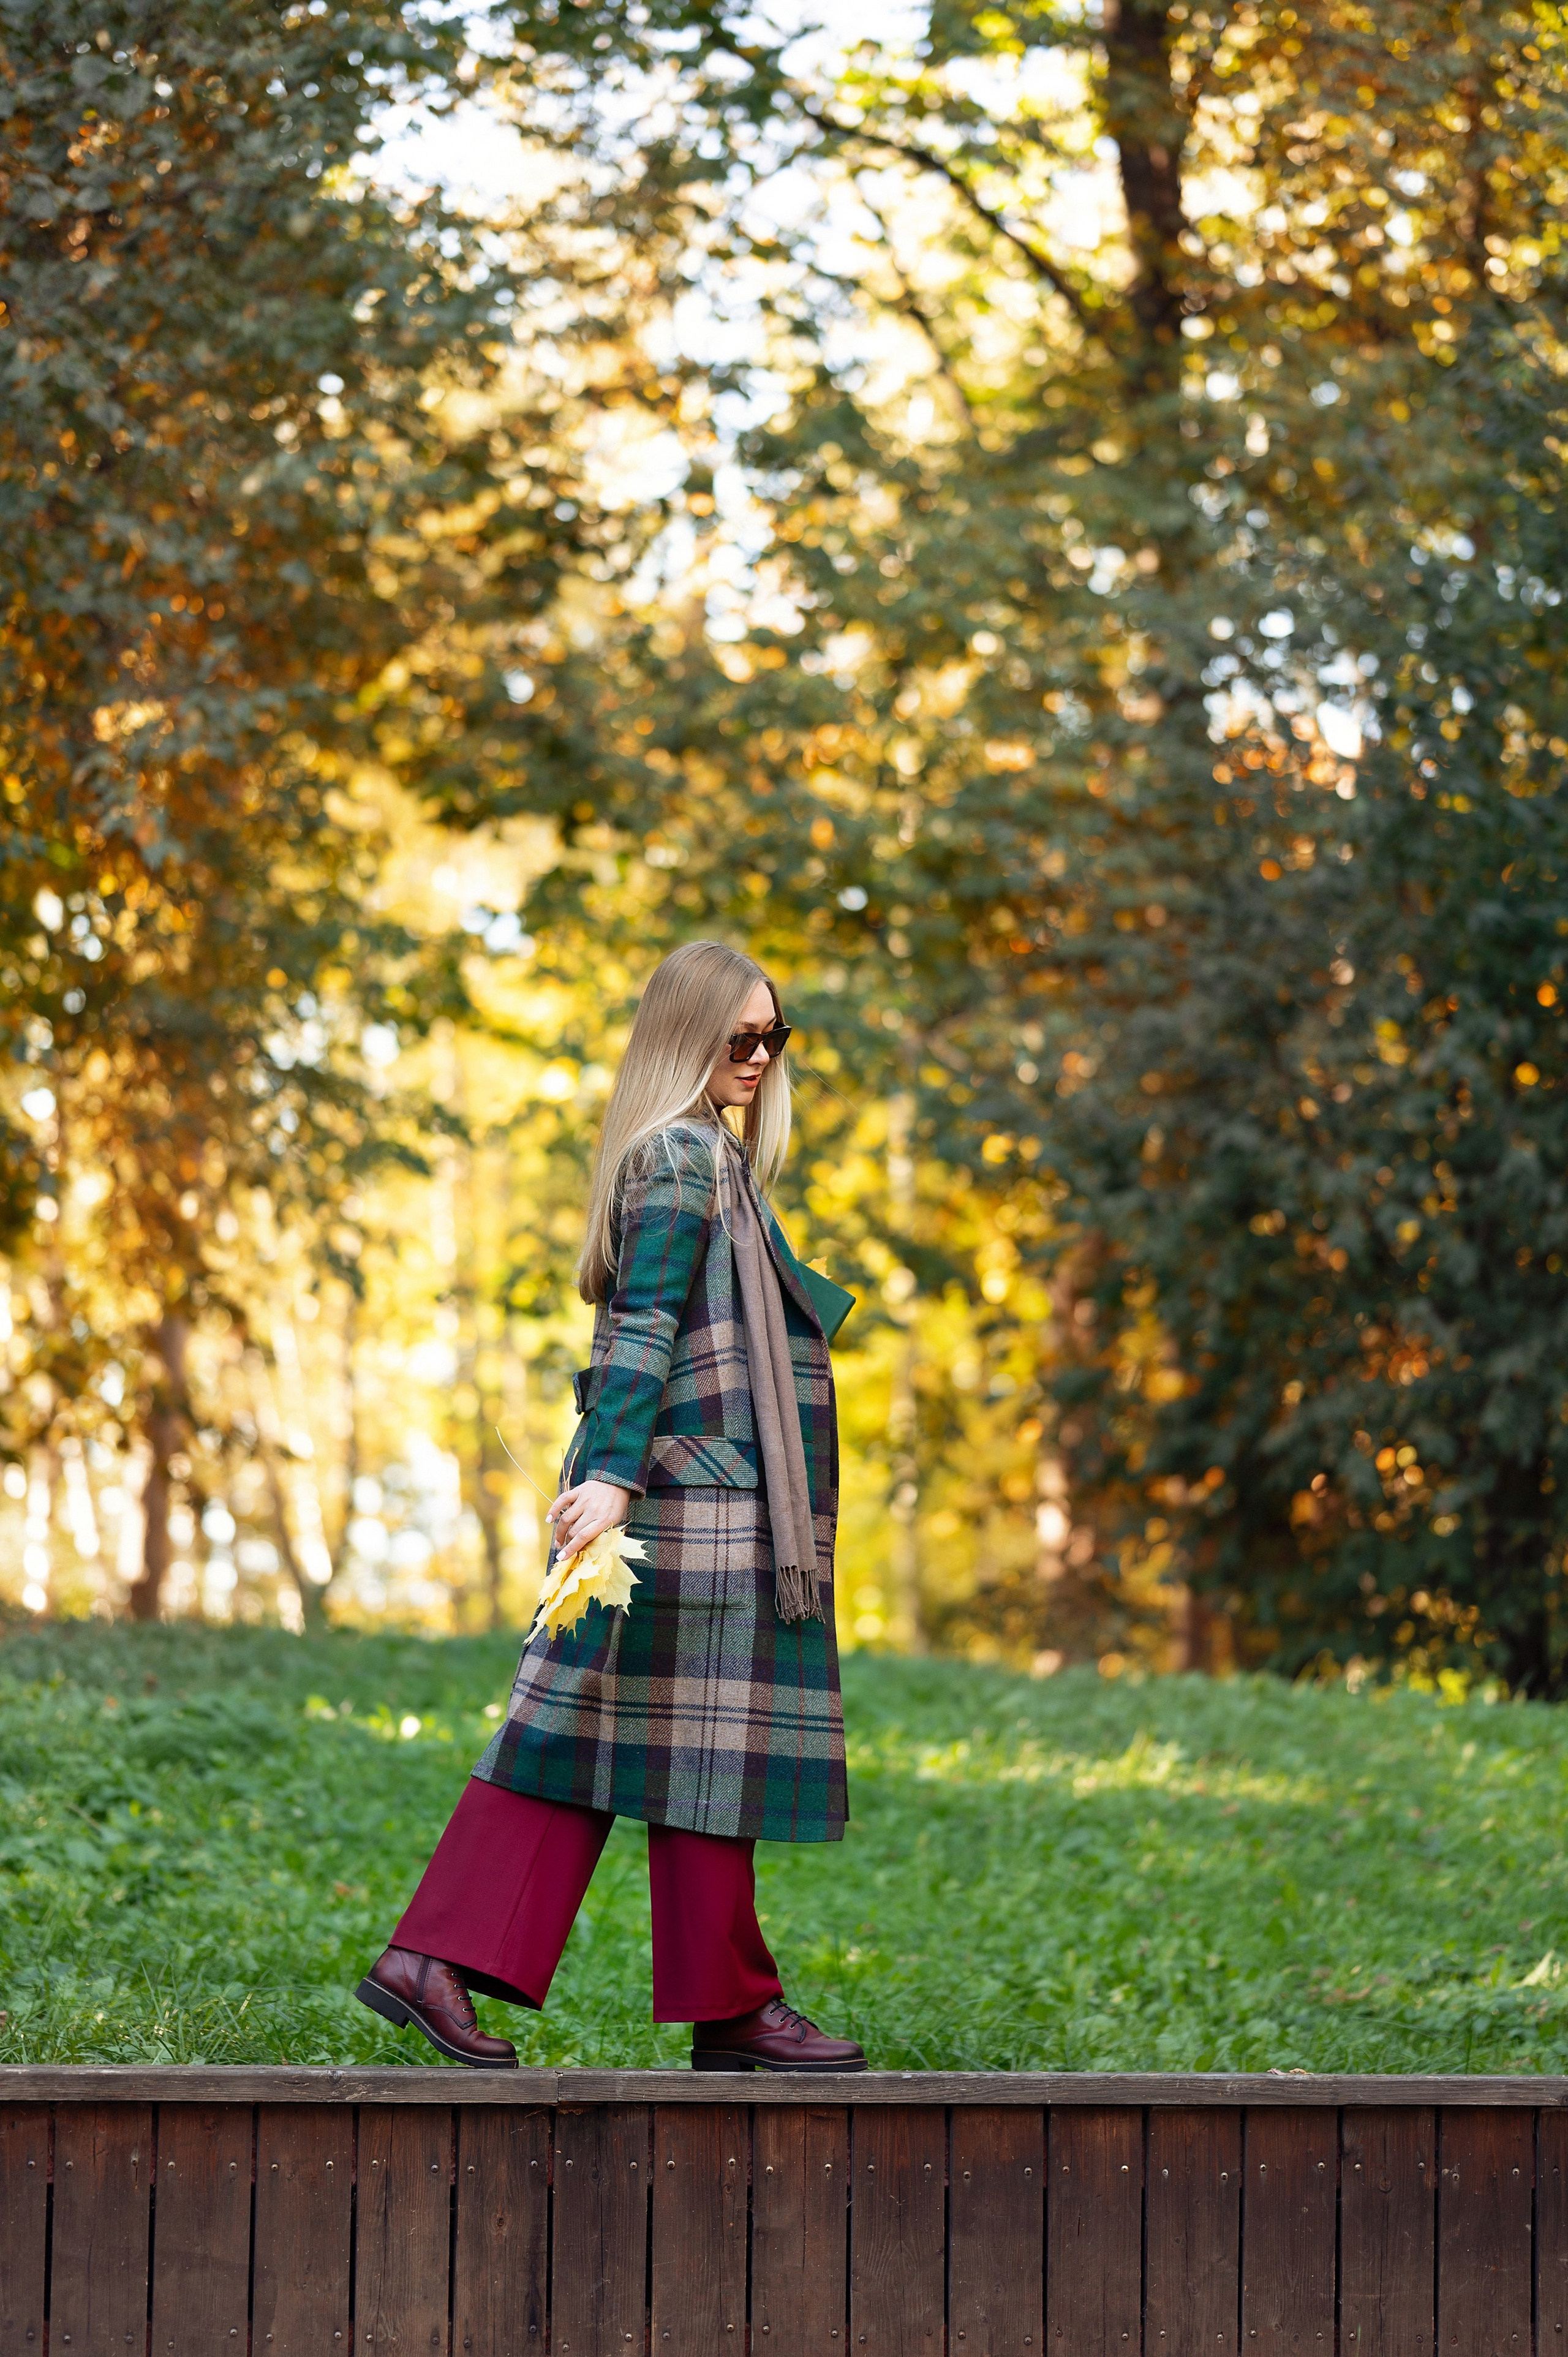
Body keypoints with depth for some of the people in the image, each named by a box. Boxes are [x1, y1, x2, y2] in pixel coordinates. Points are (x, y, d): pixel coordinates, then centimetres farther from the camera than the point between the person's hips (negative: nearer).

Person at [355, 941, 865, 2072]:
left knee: (577, 1730, 5)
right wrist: (614, 1474, -27)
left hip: (676, 1497, 10)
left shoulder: (705, 1154, 19)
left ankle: (435, 1961, 1)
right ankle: (732, 2007, 5)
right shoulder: (682, 1157, -11)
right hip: (697, 1494, -10)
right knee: (706, 1736, -2)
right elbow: (645, 1325, -20)